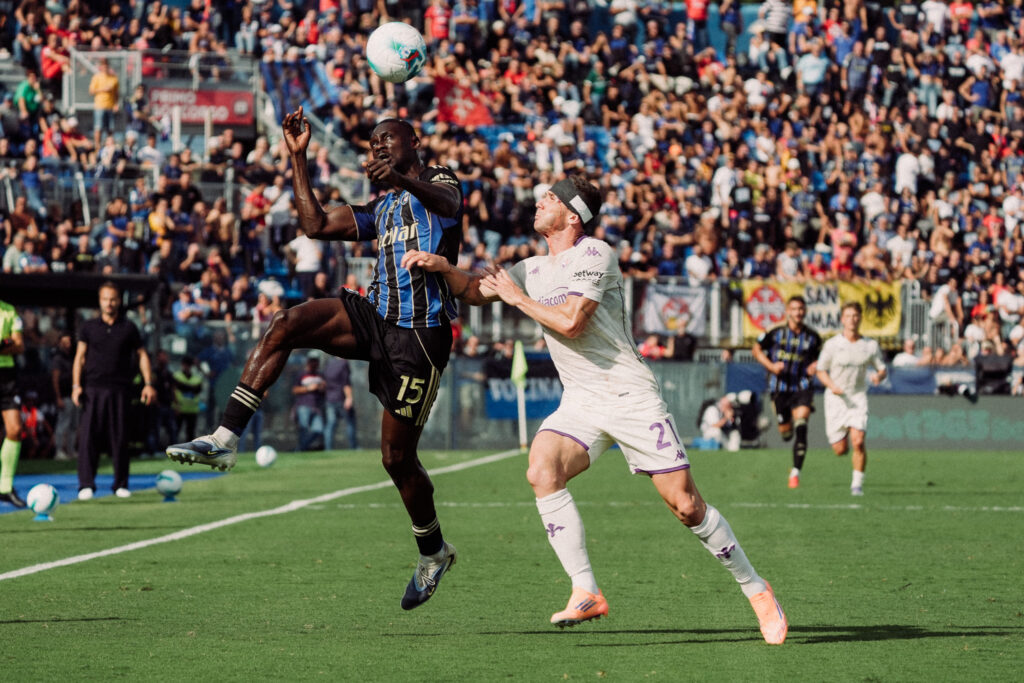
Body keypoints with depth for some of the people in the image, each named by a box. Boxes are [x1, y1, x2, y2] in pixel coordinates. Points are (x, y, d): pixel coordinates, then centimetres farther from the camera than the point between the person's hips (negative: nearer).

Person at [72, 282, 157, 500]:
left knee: (120, 439, 1)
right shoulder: (89, 327, 9)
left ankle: (121, 484, 11)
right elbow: (80, 356, 8)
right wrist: (76, 385, -3)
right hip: (93, 389, 0)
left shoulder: (128, 328, 9)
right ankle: (86, 485, -8)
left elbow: (141, 355, 13)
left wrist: (148, 383, 3)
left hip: (119, 390, 0)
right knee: (88, 437, -9)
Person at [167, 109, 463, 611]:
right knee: (284, 325, -20)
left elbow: (445, 201, -23)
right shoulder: (380, 210, 26)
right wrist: (298, 157, 14)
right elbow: (316, 225, 18)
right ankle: (224, 440, -26)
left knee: (397, 456, -2)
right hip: (375, 315, 6)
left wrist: (403, 179, -47)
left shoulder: (440, 181, 3)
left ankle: (433, 552, 21)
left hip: (420, 334, -6)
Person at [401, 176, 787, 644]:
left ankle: (755, 590, 10)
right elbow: (474, 291, 20)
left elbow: (571, 322, -20)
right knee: (542, 472, -24)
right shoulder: (533, 269, 14)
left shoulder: (595, 255, -9)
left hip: (631, 396, -6)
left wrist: (518, 298, -8)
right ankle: (586, 594, -20)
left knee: (687, 506, -9)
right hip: (580, 404, 6)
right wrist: (442, 266, 1)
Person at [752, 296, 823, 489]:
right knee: (785, 432, 6)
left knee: (801, 426, -20)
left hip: (802, 387, 0)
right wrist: (770, 365, -10)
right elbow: (757, 349, 5)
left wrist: (815, 366, -4)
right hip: (780, 387, 0)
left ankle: (796, 472, -17)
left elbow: (818, 356, 19)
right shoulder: (775, 332, -3)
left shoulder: (812, 337, 3)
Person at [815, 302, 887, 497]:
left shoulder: (870, 345, 1)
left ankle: (857, 484, -8)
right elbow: (821, 371, 3)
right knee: (840, 450, 1)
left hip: (858, 398, 0)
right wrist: (832, 386, -16)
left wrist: (878, 376, -15)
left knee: (858, 442, -20)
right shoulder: (832, 345, -4)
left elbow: (882, 369, 10)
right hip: (836, 399, 0)